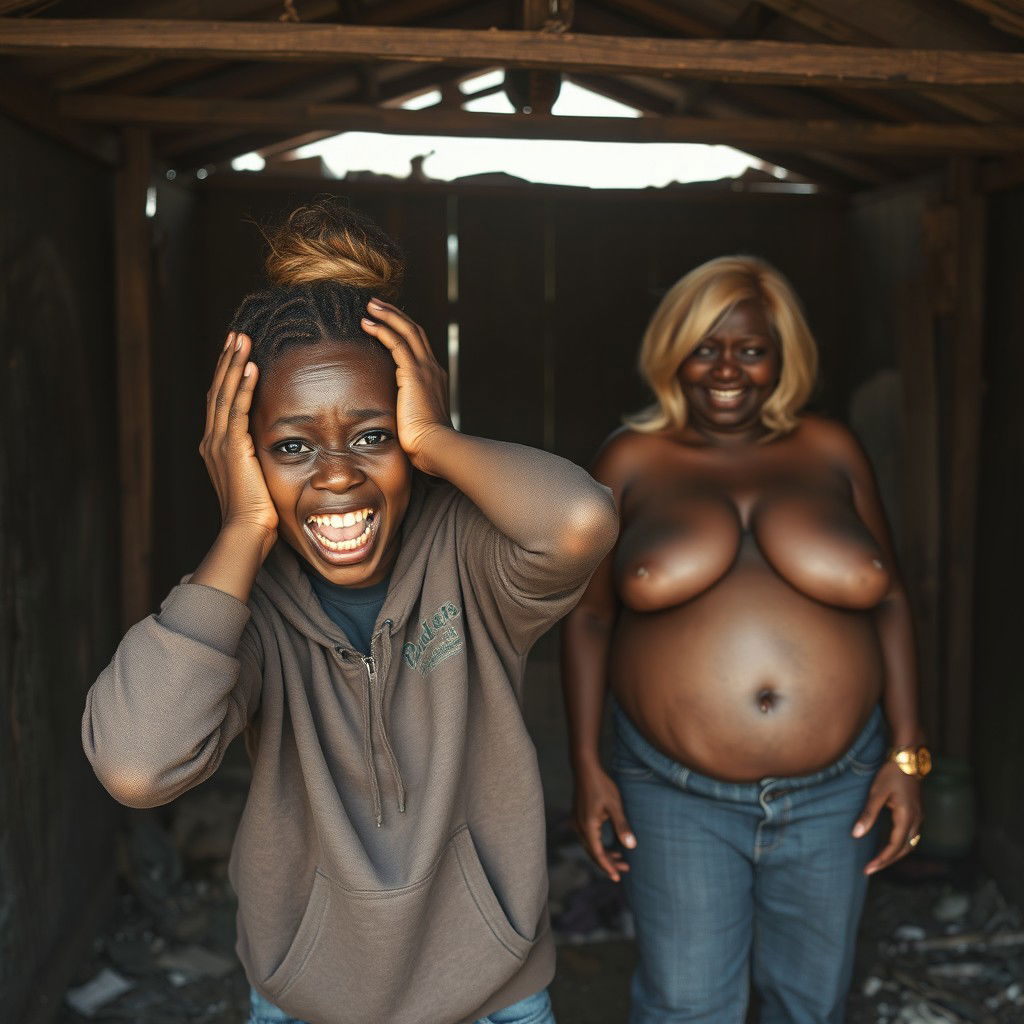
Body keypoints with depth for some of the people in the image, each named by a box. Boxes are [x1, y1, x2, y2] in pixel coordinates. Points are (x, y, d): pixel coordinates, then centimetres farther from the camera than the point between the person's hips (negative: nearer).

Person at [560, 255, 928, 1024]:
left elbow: (890, 602, 4)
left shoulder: (832, 453, 2)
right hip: (677, 794, -1)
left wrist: (907, 755, -1)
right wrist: (586, 766, -2)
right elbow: (589, 617, 1)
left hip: (834, 790, 2)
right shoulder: (633, 461, -1)